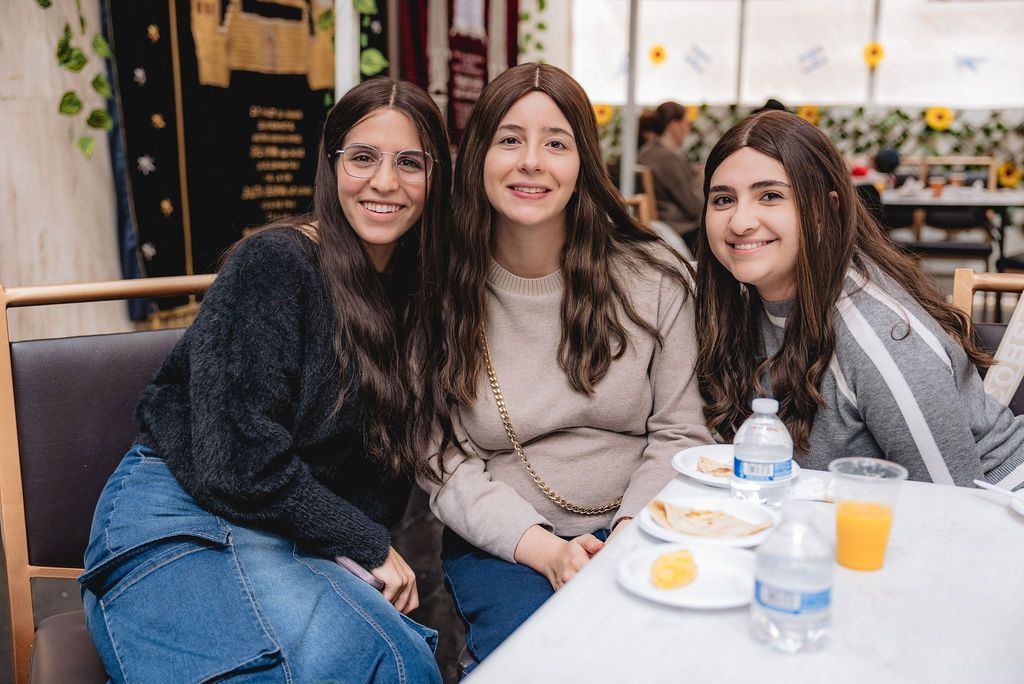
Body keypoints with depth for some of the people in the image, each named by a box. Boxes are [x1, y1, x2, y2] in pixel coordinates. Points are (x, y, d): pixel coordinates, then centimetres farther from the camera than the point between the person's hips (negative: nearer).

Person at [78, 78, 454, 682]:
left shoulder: (416, 299, 12)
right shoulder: (275, 263, -10)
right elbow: (236, 460, -16)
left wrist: (370, 551, -5)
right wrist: (368, 544, -8)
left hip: (297, 543, 5)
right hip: (185, 522, -4)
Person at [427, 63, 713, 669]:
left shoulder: (656, 278, -2)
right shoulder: (440, 291, -4)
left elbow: (680, 431, 0)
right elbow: (446, 462, -4)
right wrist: (544, 548, -17)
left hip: (633, 532, 2)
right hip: (499, 544, -1)